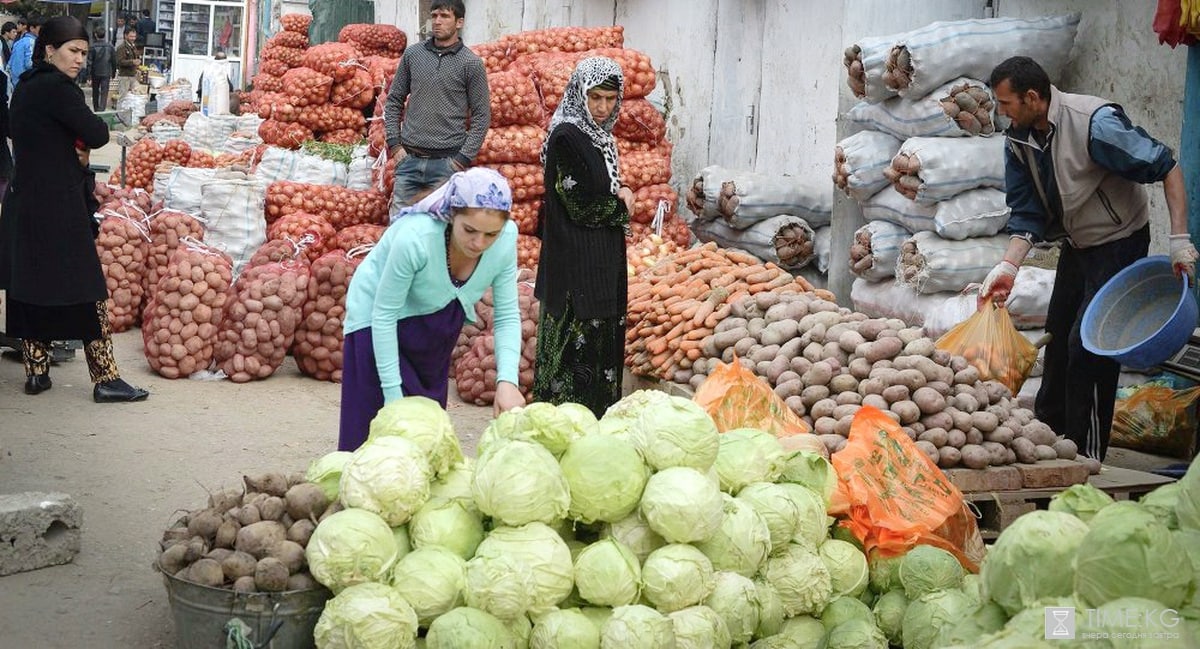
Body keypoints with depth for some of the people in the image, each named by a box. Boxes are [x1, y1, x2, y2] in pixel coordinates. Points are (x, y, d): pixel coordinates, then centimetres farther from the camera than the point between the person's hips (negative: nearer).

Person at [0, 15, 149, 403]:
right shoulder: (57, 89, -16)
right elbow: (98, 135, -16)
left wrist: (75, 149, 5)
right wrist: (83, 143, 5)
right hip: (58, 207, -9)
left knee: (32, 289, 13)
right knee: (88, 291, -3)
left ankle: (36, 372, 19)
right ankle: (105, 379, 0)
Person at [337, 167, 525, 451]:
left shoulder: (505, 238, -25)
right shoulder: (414, 238, -38)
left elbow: (507, 317, -16)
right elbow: (384, 316, -28)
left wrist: (507, 380, -30)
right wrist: (392, 392, -26)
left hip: (438, 322, 5)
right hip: (376, 321, -5)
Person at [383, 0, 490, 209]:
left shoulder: (471, 64, -2)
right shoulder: (412, 54, 7)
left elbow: (482, 115, -2)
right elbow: (394, 100, 13)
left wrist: (464, 159, -8)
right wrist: (394, 143, 3)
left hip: (446, 162, -3)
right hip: (409, 159, 3)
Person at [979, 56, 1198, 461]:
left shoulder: (1095, 123, -27)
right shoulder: (1019, 140, -5)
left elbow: (1167, 168, -23)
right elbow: (1027, 215, -2)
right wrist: (1008, 266, -17)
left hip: (1119, 242, -8)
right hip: (1076, 245, 8)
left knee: (1088, 346, -13)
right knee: (1057, 340, 15)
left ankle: (1087, 457, -5)